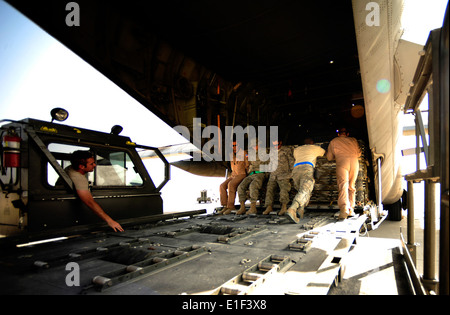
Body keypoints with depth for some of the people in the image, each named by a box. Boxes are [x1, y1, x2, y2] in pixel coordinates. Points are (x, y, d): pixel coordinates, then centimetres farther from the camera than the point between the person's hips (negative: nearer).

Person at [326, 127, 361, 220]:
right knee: (351, 186, 13)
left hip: (342, 161, -2)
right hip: (354, 162, 3)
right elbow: (359, 153, 34)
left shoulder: (333, 141, 24)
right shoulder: (353, 140, 29)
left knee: (343, 185, -13)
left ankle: (344, 209, -30)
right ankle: (350, 209, 9)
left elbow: (329, 157, 26)